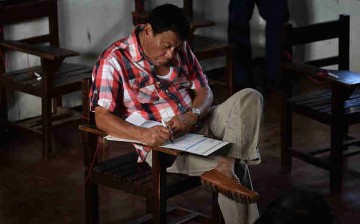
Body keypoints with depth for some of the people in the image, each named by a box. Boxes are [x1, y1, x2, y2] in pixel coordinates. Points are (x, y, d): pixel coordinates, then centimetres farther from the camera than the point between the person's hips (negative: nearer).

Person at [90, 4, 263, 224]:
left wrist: (191, 116, -19)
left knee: (250, 97, -18)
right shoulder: (114, 60, -14)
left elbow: (204, 91, 6)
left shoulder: (181, 49, 5)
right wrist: (143, 134, -39)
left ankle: (225, 166, -30)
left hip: (196, 126, 7)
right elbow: (102, 117, -20)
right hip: (159, 142, -6)